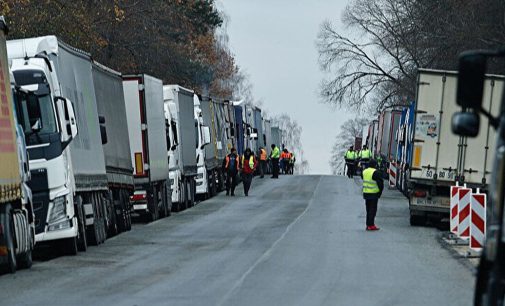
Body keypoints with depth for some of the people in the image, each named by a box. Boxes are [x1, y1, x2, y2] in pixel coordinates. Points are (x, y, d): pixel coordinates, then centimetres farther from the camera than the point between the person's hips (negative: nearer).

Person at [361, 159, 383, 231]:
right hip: (373, 194, -7)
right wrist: (380, 191, -1)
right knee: (373, 209, -3)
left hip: (365, 193, 7)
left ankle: (368, 225, 18)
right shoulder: (375, 172, -14)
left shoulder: (364, 171, 10)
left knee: (368, 209, 15)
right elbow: (380, 183, -13)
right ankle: (371, 225, -6)